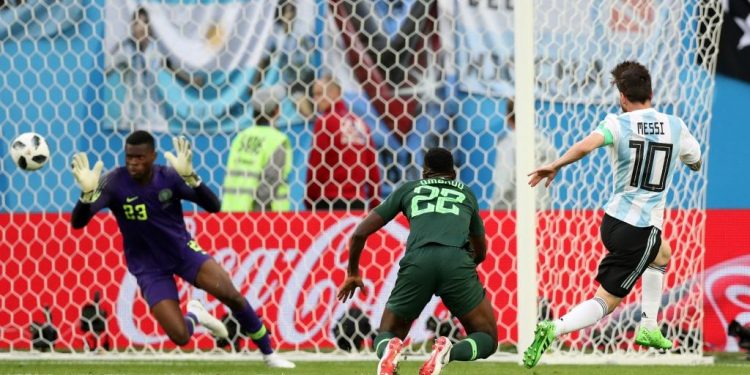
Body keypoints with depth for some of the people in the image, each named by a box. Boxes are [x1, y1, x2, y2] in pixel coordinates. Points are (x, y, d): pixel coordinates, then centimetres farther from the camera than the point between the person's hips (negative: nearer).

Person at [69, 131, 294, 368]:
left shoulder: (168, 177, -15)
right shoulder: (116, 183, -20)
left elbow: (213, 206, -21)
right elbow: (78, 222, -26)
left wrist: (190, 177, -39)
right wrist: (88, 193, -47)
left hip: (182, 249, 1)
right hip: (149, 267, -1)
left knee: (232, 296, -15)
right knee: (180, 337, -15)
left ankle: (268, 354, 9)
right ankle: (194, 316, 24)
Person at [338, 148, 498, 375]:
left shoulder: (408, 189, 29)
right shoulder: (466, 194, 32)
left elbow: (359, 233, 27)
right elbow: (481, 252, 44)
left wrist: (353, 273, 43)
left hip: (417, 262, 1)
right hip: (457, 262, -1)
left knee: (385, 337, 20)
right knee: (487, 339, 15)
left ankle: (390, 350, -19)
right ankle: (448, 353, -20)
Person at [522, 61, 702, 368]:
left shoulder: (618, 124, -7)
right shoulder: (676, 126, -2)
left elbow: (586, 146, -30)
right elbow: (696, 163, 18)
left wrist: (554, 166, -19)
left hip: (613, 219, 3)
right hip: (641, 230, -3)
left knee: (661, 255, 33)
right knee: (607, 300, 5)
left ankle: (648, 329, 29)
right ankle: (556, 329, -19)